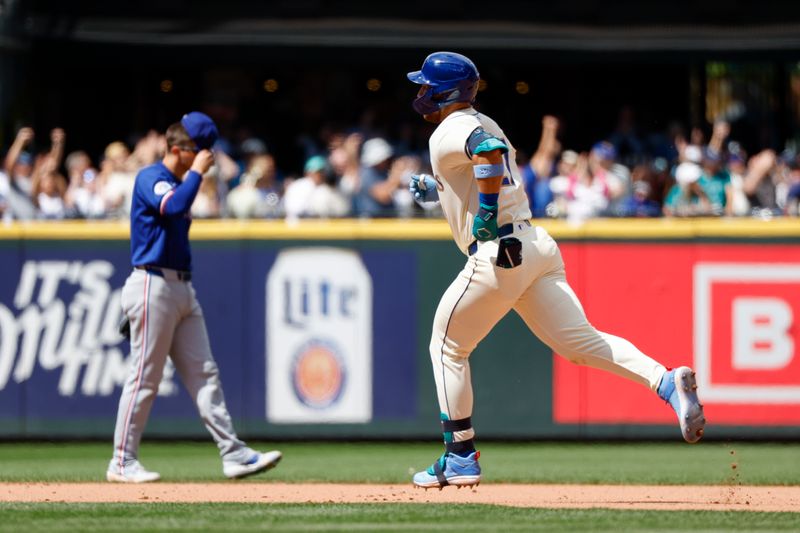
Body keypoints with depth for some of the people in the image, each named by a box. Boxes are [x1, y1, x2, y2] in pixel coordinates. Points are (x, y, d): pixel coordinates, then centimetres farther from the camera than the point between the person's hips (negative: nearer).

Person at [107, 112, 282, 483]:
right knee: (144, 378, -5)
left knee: (203, 374, 4)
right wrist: (197, 172, -18)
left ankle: (233, 455, 1)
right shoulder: (150, 178, -9)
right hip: (153, 286, -9)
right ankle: (122, 462, 2)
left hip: (182, 289, 9)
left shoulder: (180, 184, 19)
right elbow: (174, 207, -28)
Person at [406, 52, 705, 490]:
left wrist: (485, 218, -24)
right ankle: (667, 382, -21)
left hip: (496, 252, -8)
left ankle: (460, 457, 11)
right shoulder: (483, 125, 22)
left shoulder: (449, 133, -7)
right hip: (536, 246, 8)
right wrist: (438, 189, 25)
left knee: (447, 347, 9)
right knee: (579, 341, 0)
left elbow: (491, 153, -29)